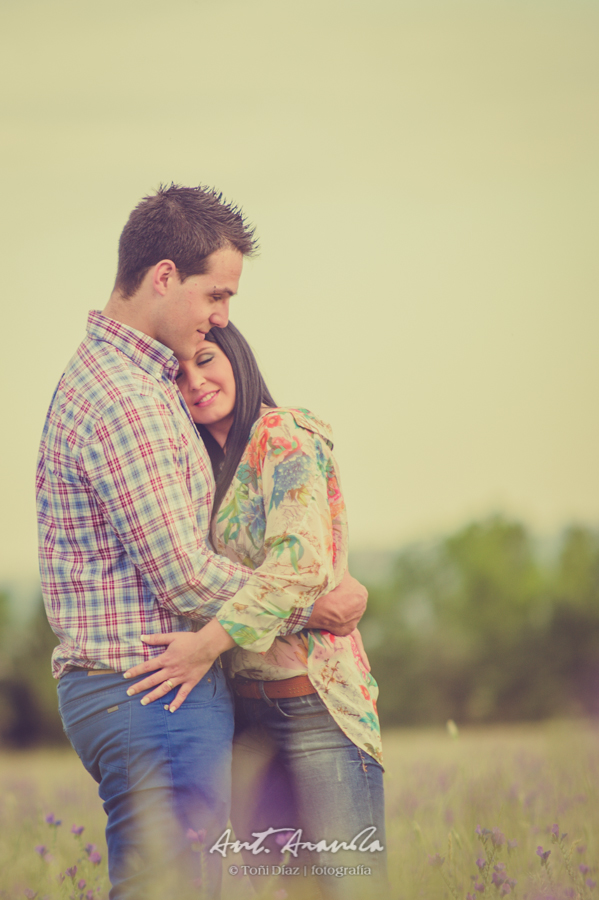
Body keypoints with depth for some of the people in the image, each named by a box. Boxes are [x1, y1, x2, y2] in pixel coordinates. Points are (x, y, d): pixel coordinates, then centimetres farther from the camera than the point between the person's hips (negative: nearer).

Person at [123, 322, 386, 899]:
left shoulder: (285, 435, -8)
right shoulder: (212, 463, 17)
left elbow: (303, 561, -21)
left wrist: (210, 640, -27)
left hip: (316, 705, -8)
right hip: (247, 712, 8)